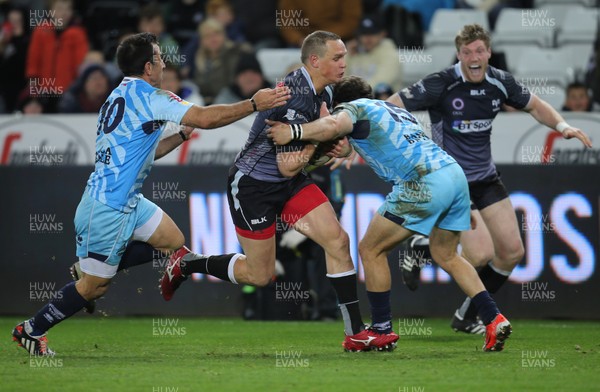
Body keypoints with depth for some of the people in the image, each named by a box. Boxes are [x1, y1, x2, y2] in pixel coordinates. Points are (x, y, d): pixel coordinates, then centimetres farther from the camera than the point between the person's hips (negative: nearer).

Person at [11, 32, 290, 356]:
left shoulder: (120, 96, 14)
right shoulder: (146, 96, -15)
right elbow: (206, 118, -22)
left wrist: (182, 135, 18)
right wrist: (254, 104, -15)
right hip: (107, 210, -10)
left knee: (173, 241, 12)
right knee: (93, 287, 1)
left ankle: (90, 267, 14)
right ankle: (32, 330, 15)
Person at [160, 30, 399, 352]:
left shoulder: (322, 94, 2)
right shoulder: (296, 99, -27)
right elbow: (288, 167, -22)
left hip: (289, 182, 8)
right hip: (253, 184, -8)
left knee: (338, 240, -8)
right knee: (259, 275, 1)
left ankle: (355, 333, -7)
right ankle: (187, 263, 24)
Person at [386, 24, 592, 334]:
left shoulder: (500, 82, -2)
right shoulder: (440, 85, -19)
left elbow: (535, 106, 16)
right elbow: (391, 107, -18)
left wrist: (562, 125, -1)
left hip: (486, 179, 6)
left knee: (512, 252, 4)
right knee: (482, 253, -20)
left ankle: (467, 316, 19)